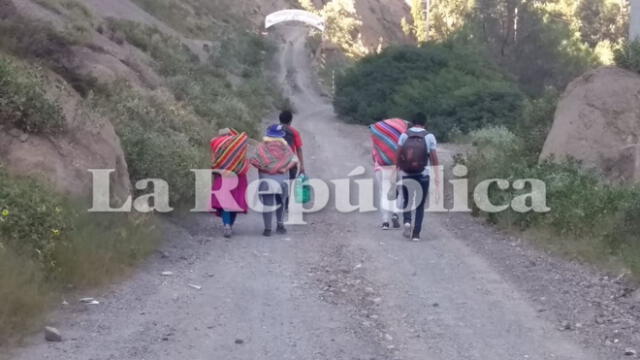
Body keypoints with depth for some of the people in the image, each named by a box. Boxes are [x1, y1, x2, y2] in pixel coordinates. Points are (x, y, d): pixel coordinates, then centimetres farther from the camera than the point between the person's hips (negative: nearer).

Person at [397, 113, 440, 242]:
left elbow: (398, 156, -2)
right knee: (420, 205, 9)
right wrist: (437, 175, 1)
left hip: (406, 175, 1)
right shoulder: (429, 137, -4)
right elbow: (434, 158, -5)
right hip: (423, 175, -1)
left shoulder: (404, 135, -1)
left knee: (407, 201, 19)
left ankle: (407, 221, -7)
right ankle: (416, 233, 3)